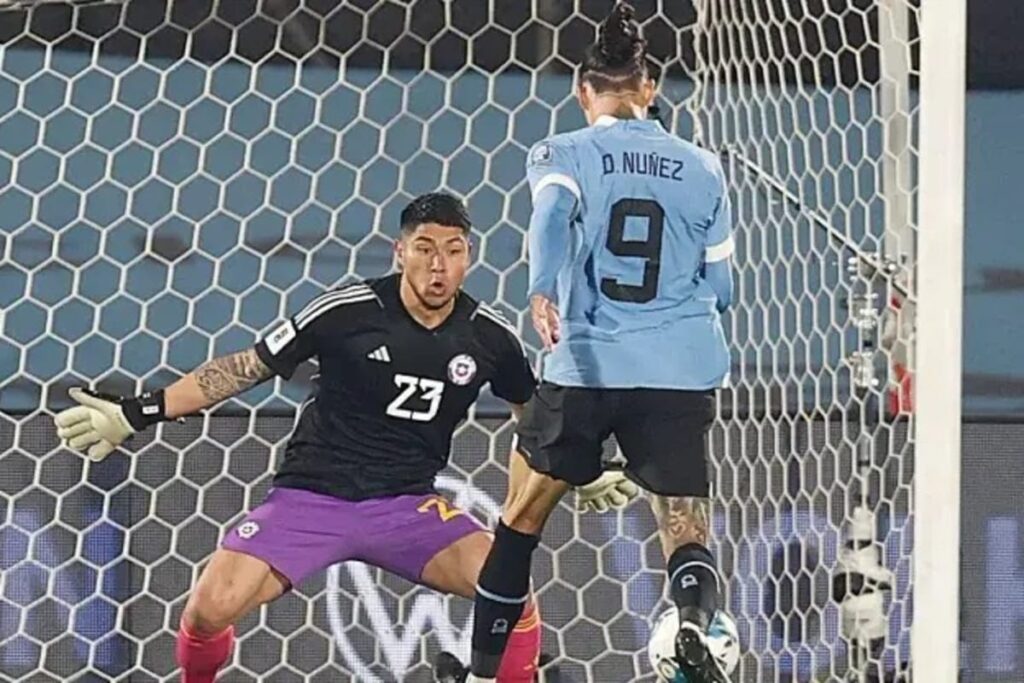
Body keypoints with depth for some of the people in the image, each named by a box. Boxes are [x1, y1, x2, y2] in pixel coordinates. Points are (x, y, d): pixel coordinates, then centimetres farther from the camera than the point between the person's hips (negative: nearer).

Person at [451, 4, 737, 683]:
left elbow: (553, 214, -18)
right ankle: (697, 620, -30)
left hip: (584, 369, -1)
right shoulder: (702, 168, 12)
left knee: (522, 518, 18)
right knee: (688, 534, 3)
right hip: (683, 373, 1)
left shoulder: (563, 154, 5)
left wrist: (543, 290, -34)